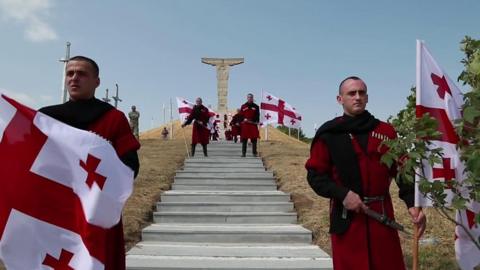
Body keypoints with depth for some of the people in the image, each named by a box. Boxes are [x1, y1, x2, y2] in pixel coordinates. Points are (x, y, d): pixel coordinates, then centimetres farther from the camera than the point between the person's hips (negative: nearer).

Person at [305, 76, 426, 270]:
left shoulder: (385, 131, 7)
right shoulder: (329, 134, 0)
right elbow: (315, 174, -1)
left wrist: (412, 203, -10)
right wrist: (341, 194, -15)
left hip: (382, 214, 2)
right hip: (346, 217, -2)